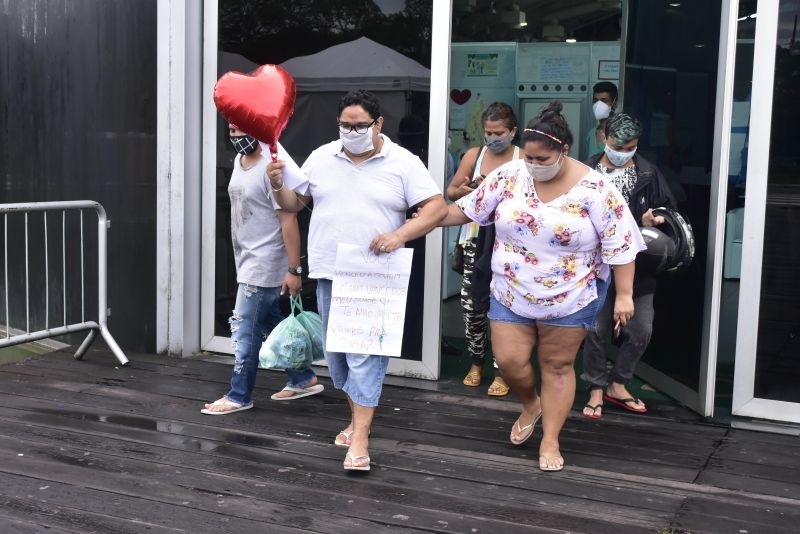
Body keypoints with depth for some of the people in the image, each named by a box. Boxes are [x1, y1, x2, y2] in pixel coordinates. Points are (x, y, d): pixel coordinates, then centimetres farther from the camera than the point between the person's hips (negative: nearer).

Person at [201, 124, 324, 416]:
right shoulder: (239, 161, 10)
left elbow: (288, 220, -20)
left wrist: (294, 269, -22)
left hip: (263, 267, -9)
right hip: (248, 263, 9)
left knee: (245, 332, -3)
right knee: (273, 326, 16)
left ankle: (239, 396, 10)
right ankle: (303, 379, 29)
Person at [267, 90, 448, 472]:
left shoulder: (403, 163, -3)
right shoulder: (321, 158, 9)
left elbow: (436, 207, -7)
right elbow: (294, 203, 14)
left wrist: (401, 235, -21)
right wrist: (278, 186, -8)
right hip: (329, 274, 5)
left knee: (366, 352, -9)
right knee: (337, 350, 12)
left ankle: (359, 438, -9)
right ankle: (357, 416, 29)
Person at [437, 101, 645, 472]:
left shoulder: (595, 190, -14)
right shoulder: (509, 176, -5)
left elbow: (620, 245, -11)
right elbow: (468, 208, 5)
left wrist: (624, 295, -13)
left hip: (569, 299, -3)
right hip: (511, 294, 3)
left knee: (557, 366, 7)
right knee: (509, 361, 1)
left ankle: (550, 440, 21)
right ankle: (530, 405, 33)